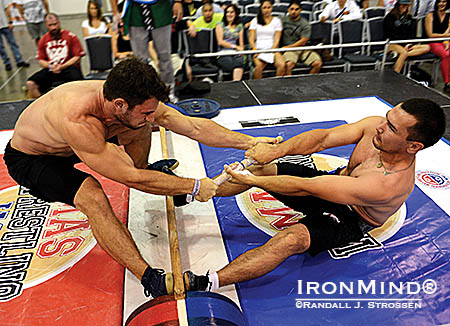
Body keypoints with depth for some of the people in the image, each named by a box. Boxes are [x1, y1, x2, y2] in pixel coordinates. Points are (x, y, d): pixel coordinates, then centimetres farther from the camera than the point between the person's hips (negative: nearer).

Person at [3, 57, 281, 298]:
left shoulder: (133, 101, -23)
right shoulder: (78, 120, -43)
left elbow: (193, 126, -18)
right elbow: (131, 178, -38)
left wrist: (250, 142, -18)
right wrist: (194, 187, -32)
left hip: (68, 144, 7)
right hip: (28, 159, -6)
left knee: (140, 127, 5)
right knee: (92, 196, -34)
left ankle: (144, 171, 33)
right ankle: (150, 279, -29)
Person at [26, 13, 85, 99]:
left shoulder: (71, 36, 2)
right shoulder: (43, 40, 13)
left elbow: (77, 57, -3)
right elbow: (41, 61, 15)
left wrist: (62, 66, -12)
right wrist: (50, 66, -7)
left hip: (68, 67, -3)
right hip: (50, 70, 4)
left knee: (76, 78, -38)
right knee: (30, 84, -17)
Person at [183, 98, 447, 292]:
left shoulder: (390, 184, -38)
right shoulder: (376, 125, -17)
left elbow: (305, 187, -39)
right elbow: (323, 138, -16)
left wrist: (251, 180, -34)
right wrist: (276, 150, -32)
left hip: (351, 220, -7)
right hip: (333, 180, 7)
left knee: (293, 238, -36)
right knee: (259, 167, -8)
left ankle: (202, 283, -37)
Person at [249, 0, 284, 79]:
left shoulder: (276, 20, 16)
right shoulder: (255, 20, 15)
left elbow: (277, 39, 7)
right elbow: (251, 39, 7)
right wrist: (255, 50, -11)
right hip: (259, 50, -1)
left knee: (282, 65, -31)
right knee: (259, 66, -36)